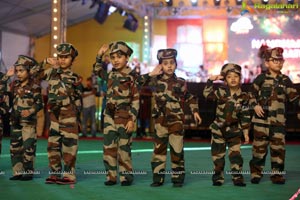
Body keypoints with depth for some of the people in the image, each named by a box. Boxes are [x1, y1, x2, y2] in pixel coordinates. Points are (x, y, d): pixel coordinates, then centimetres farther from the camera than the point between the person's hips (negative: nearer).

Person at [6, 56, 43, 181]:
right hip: (15, 121, 7)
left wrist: (31, 111, -28)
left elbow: (39, 103, -13)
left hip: (29, 122, -7)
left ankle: (28, 172, 6)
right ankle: (17, 172, 16)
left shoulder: (34, 87, -9)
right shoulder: (15, 85, 10)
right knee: (15, 147, 9)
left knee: (28, 147, -4)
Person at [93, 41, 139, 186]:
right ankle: (111, 176, 13)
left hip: (124, 116, -5)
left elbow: (135, 100, -9)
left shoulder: (132, 77, -7)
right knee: (108, 147, 5)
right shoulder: (111, 75, 9)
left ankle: (126, 176, 12)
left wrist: (132, 120, -14)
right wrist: (99, 55, 14)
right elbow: (97, 71, 29)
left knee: (124, 148, 2)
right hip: (109, 116, 5)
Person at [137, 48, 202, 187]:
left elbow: (190, 98, 12)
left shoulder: (180, 82, 2)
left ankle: (178, 177, 8)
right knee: (159, 149, 7)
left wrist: (195, 111, 2)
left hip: (176, 120, -1)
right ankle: (158, 178, 16)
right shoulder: (156, 80, 3)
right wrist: (152, 74, -6)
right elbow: (138, 82, 0)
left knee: (177, 150, -2)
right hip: (160, 120, 1)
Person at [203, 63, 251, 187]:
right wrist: (211, 80, -21)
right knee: (218, 155, 6)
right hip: (218, 129, 0)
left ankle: (237, 177, 8)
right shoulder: (221, 92, -5)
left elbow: (245, 117, 2)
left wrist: (246, 133, 3)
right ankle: (218, 177, 18)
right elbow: (207, 94, -16)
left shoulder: (243, 97, -3)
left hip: (234, 130, 0)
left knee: (235, 154, -3)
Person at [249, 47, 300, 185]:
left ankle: (277, 173, 11)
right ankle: (256, 172, 14)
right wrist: (255, 105, -8)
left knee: (278, 146, 1)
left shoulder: (285, 80, 6)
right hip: (262, 118, -1)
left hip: (278, 120, 1)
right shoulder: (261, 78, 1)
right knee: (259, 146, 4)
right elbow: (252, 94, 6)